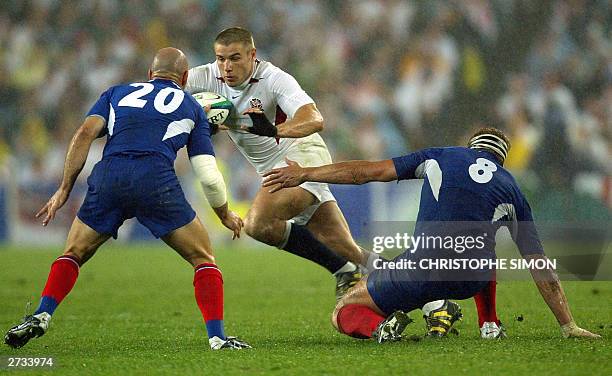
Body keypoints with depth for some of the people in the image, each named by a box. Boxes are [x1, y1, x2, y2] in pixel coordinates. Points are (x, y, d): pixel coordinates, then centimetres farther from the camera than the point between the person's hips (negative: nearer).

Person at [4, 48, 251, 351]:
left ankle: (41, 316, 2)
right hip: (157, 179, -2)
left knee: (73, 254, 21)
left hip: (107, 177, 2)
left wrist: (64, 190, 10)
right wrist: (226, 216, 34)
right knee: (203, 259, 11)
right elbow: (208, 175, 18)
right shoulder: (191, 107, 25)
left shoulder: (117, 93, 28)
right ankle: (217, 337, -3)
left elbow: (85, 133, 9)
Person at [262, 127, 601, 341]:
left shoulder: (441, 156, 15)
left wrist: (304, 174, 18)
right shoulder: (512, 191, 17)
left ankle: (380, 325, -13)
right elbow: (541, 267, 15)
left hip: (421, 273, -2)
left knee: (343, 313, 18)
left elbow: (369, 171, 11)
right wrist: (569, 326, 20)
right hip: (471, 280, 2)